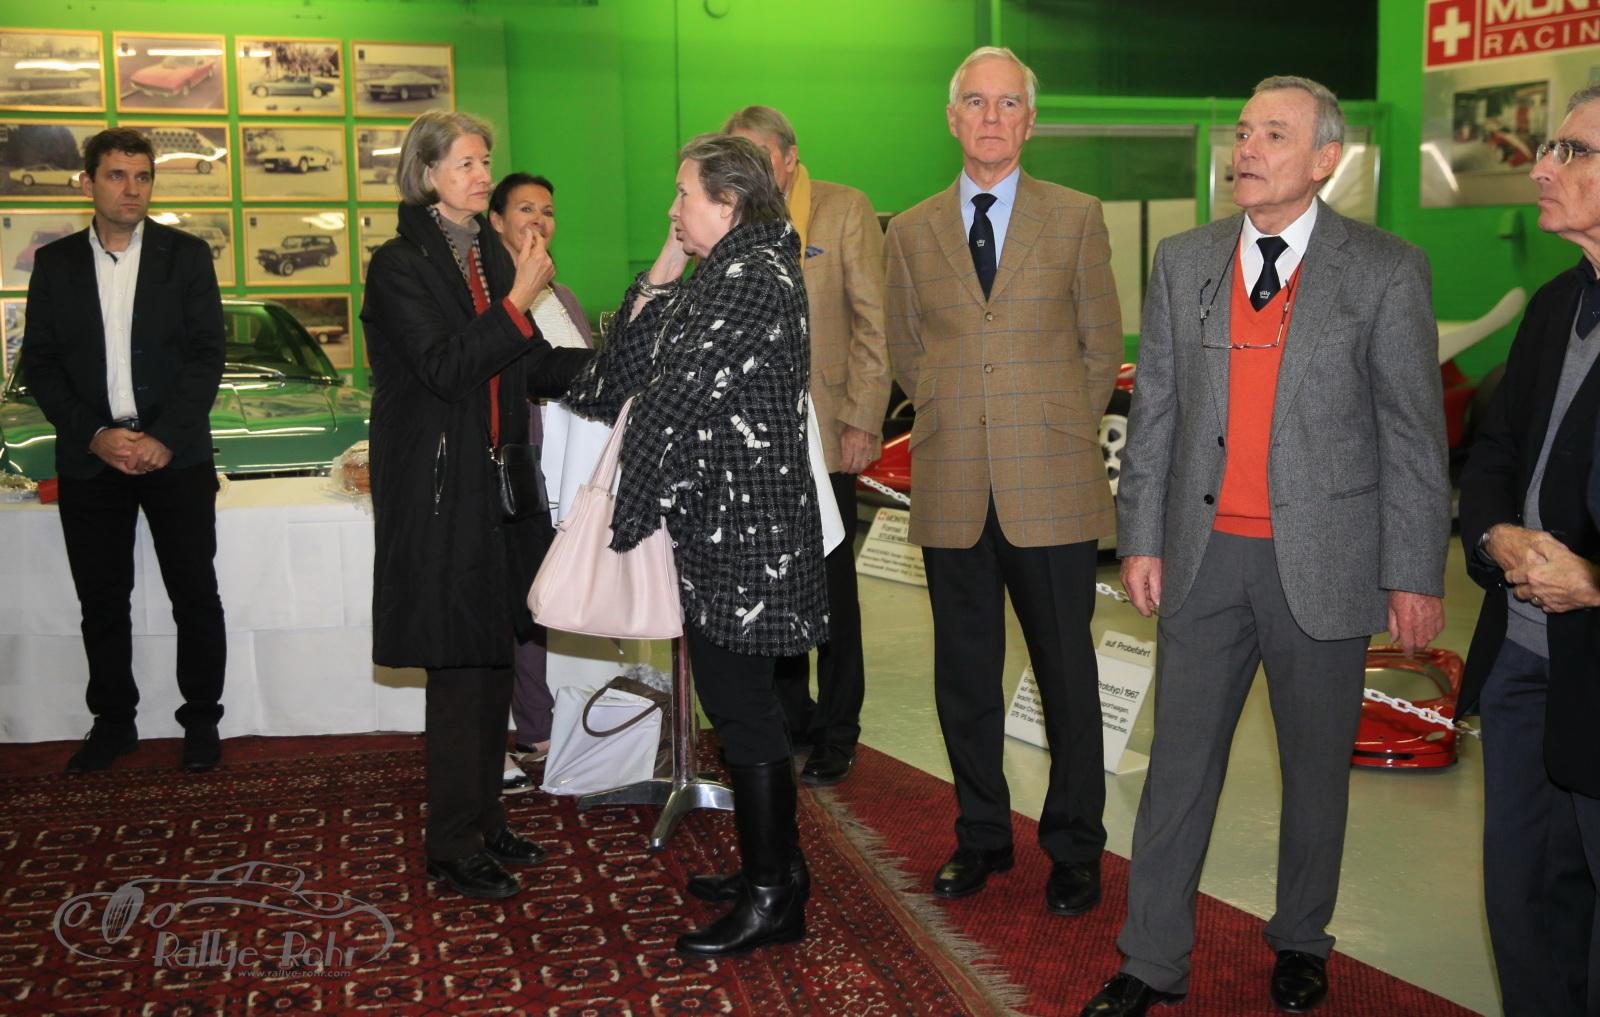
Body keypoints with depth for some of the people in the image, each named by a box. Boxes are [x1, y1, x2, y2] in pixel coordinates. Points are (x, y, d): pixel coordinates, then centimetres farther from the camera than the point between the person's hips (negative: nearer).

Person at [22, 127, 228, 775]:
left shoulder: (186, 255, 4)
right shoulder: (55, 263, 8)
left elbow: (207, 355, -1)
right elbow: (39, 363, 5)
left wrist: (164, 438, -12)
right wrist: (94, 435, -9)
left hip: (174, 454, -1)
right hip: (90, 457, 2)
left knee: (196, 597, 1)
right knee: (102, 601, 7)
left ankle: (201, 721, 14)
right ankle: (113, 723, 21)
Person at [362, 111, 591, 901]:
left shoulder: (492, 256, 12)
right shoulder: (400, 265, -9)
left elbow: (534, 366, 14)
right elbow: (444, 369, -20)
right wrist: (518, 300, -22)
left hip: (498, 484, 7)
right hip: (440, 491, -7)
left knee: (493, 654, 13)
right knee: (459, 665, -4)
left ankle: (484, 820, 26)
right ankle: (453, 844, 8)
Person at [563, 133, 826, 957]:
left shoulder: (752, 278, -15)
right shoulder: (720, 276, 16)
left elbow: (678, 398, -18)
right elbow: (630, 375, 10)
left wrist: (633, 506, -9)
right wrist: (659, 279, 4)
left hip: (742, 526, -10)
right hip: (722, 520, 10)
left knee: (739, 705, -2)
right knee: (742, 701, 16)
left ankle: (770, 900, 9)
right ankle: (778, 869, 29)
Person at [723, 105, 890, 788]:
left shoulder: (845, 211, -2)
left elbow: (874, 323, -5)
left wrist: (862, 421, -12)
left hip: (822, 434, -4)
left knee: (830, 589, 4)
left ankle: (836, 732, 18)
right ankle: (788, 716, 26)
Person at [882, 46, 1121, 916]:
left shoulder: (1077, 218, 4)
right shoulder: (911, 231, 9)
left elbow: (1101, 343, 8)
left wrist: (1059, 429, 6)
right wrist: (953, 419, 9)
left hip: (1051, 486, -2)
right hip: (953, 490, 2)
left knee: (1068, 673, 5)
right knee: (964, 676, 10)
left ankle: (1073, 849, 19)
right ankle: (981, 837, 25)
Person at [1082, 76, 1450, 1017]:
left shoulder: (1385, 271, -4)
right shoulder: (1184, 261, 6)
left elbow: (1414, 433, -4)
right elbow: (1155, 409, 8)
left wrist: (1416, 573, -6)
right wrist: (1141, 536, 4)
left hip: (1324, 562, -2)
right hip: (1206, 555, 3)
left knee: (1316, 769, 13)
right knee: (1180, 763, 8)